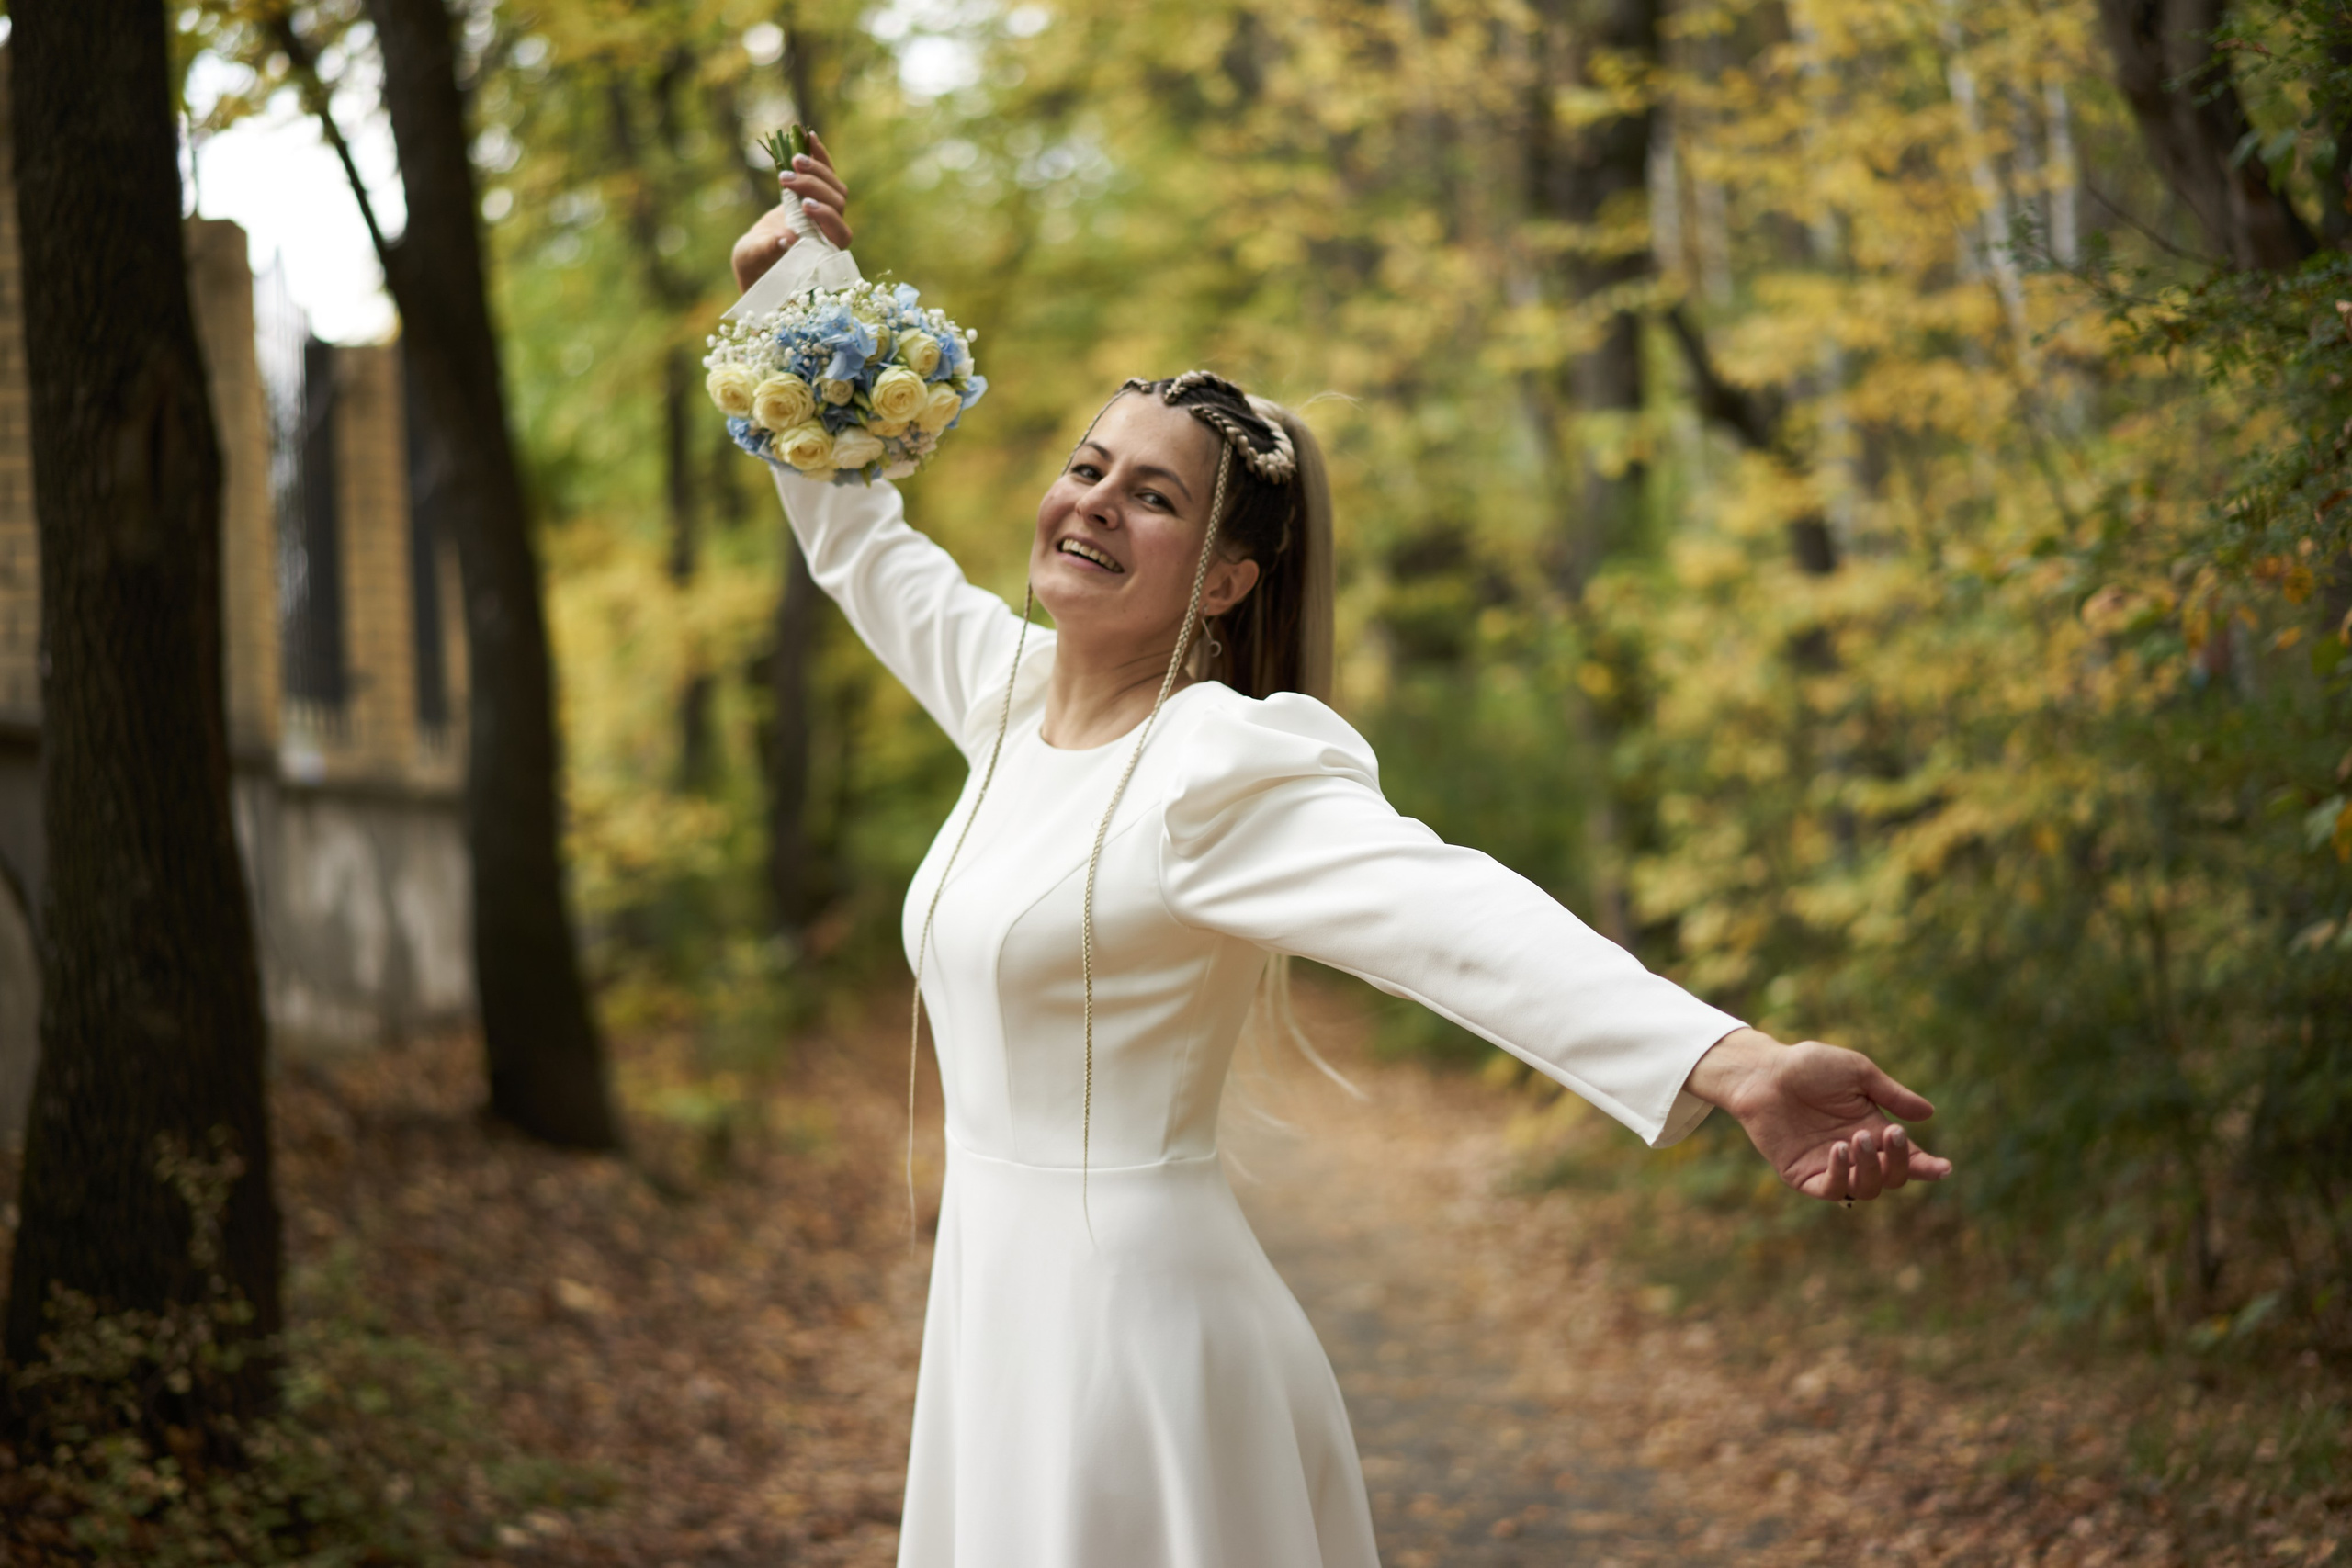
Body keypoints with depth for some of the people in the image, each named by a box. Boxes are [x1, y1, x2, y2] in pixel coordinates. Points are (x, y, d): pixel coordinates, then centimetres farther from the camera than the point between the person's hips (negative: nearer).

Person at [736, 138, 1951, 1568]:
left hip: (1136, 1321, -8)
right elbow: (861, 538, 25)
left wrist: (1738, 1062, -48)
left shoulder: (1218, 766, -19)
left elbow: (1451, 914, -34)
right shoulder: (1014, 691, 6)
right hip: (1002, 1300, 8)